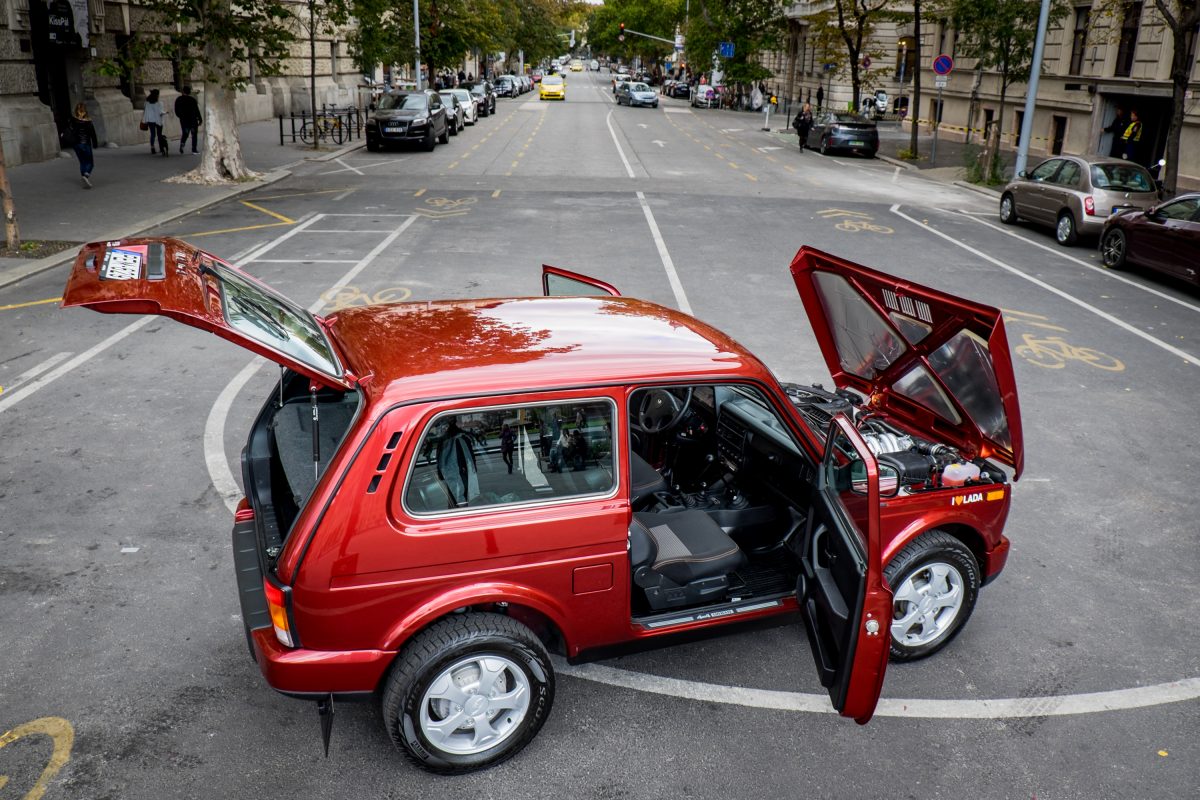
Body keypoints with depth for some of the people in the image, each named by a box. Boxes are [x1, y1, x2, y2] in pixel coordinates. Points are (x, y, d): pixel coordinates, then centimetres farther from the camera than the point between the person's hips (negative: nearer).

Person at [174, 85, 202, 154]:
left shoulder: (178, 100, 2)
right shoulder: (192, 100, -12)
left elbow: (176, 111, 7)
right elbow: (196, 110, -10)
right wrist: (200, 119, -1)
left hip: (183, 120, 3)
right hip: (193, 120, -3)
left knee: (184, 133, 14)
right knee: (194, 135, 7)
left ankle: (182, 145, -12)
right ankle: (194, 150, 5)